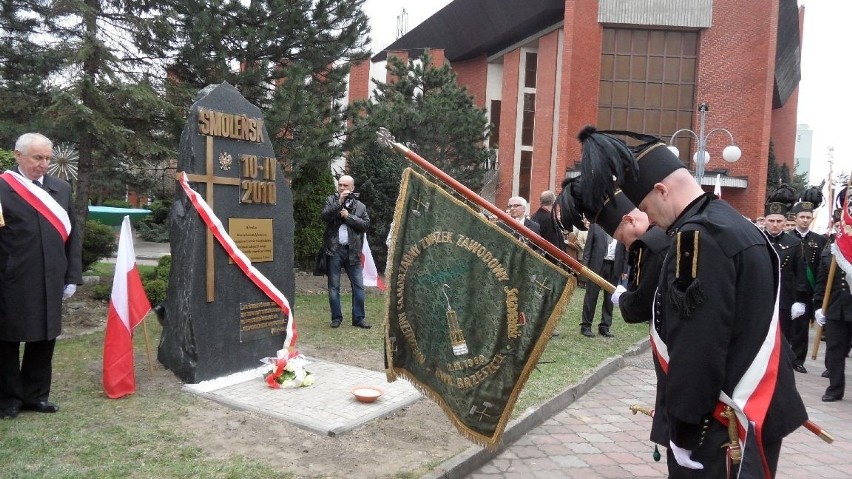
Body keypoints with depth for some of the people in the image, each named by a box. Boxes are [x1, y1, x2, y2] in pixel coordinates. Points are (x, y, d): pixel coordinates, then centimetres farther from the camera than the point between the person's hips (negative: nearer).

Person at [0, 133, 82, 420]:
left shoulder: (61, 189, 9)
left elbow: (72, 235, 11)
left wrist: (72, 276, 7)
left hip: (51, 282, 5)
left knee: (44, 339, 13)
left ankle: (35, 394, 28)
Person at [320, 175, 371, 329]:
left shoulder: (360, 206, 10)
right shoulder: (331, 200, 8)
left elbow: (366, 224, -2)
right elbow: (324, 216, -9)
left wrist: (348, 216, -9)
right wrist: (339, 202, -14)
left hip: (352, 251, 1)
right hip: (334, 250, -1)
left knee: (358, 286, 2)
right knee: (334, 286, 5)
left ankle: (358, 318, 11)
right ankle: (336, 318, 15)